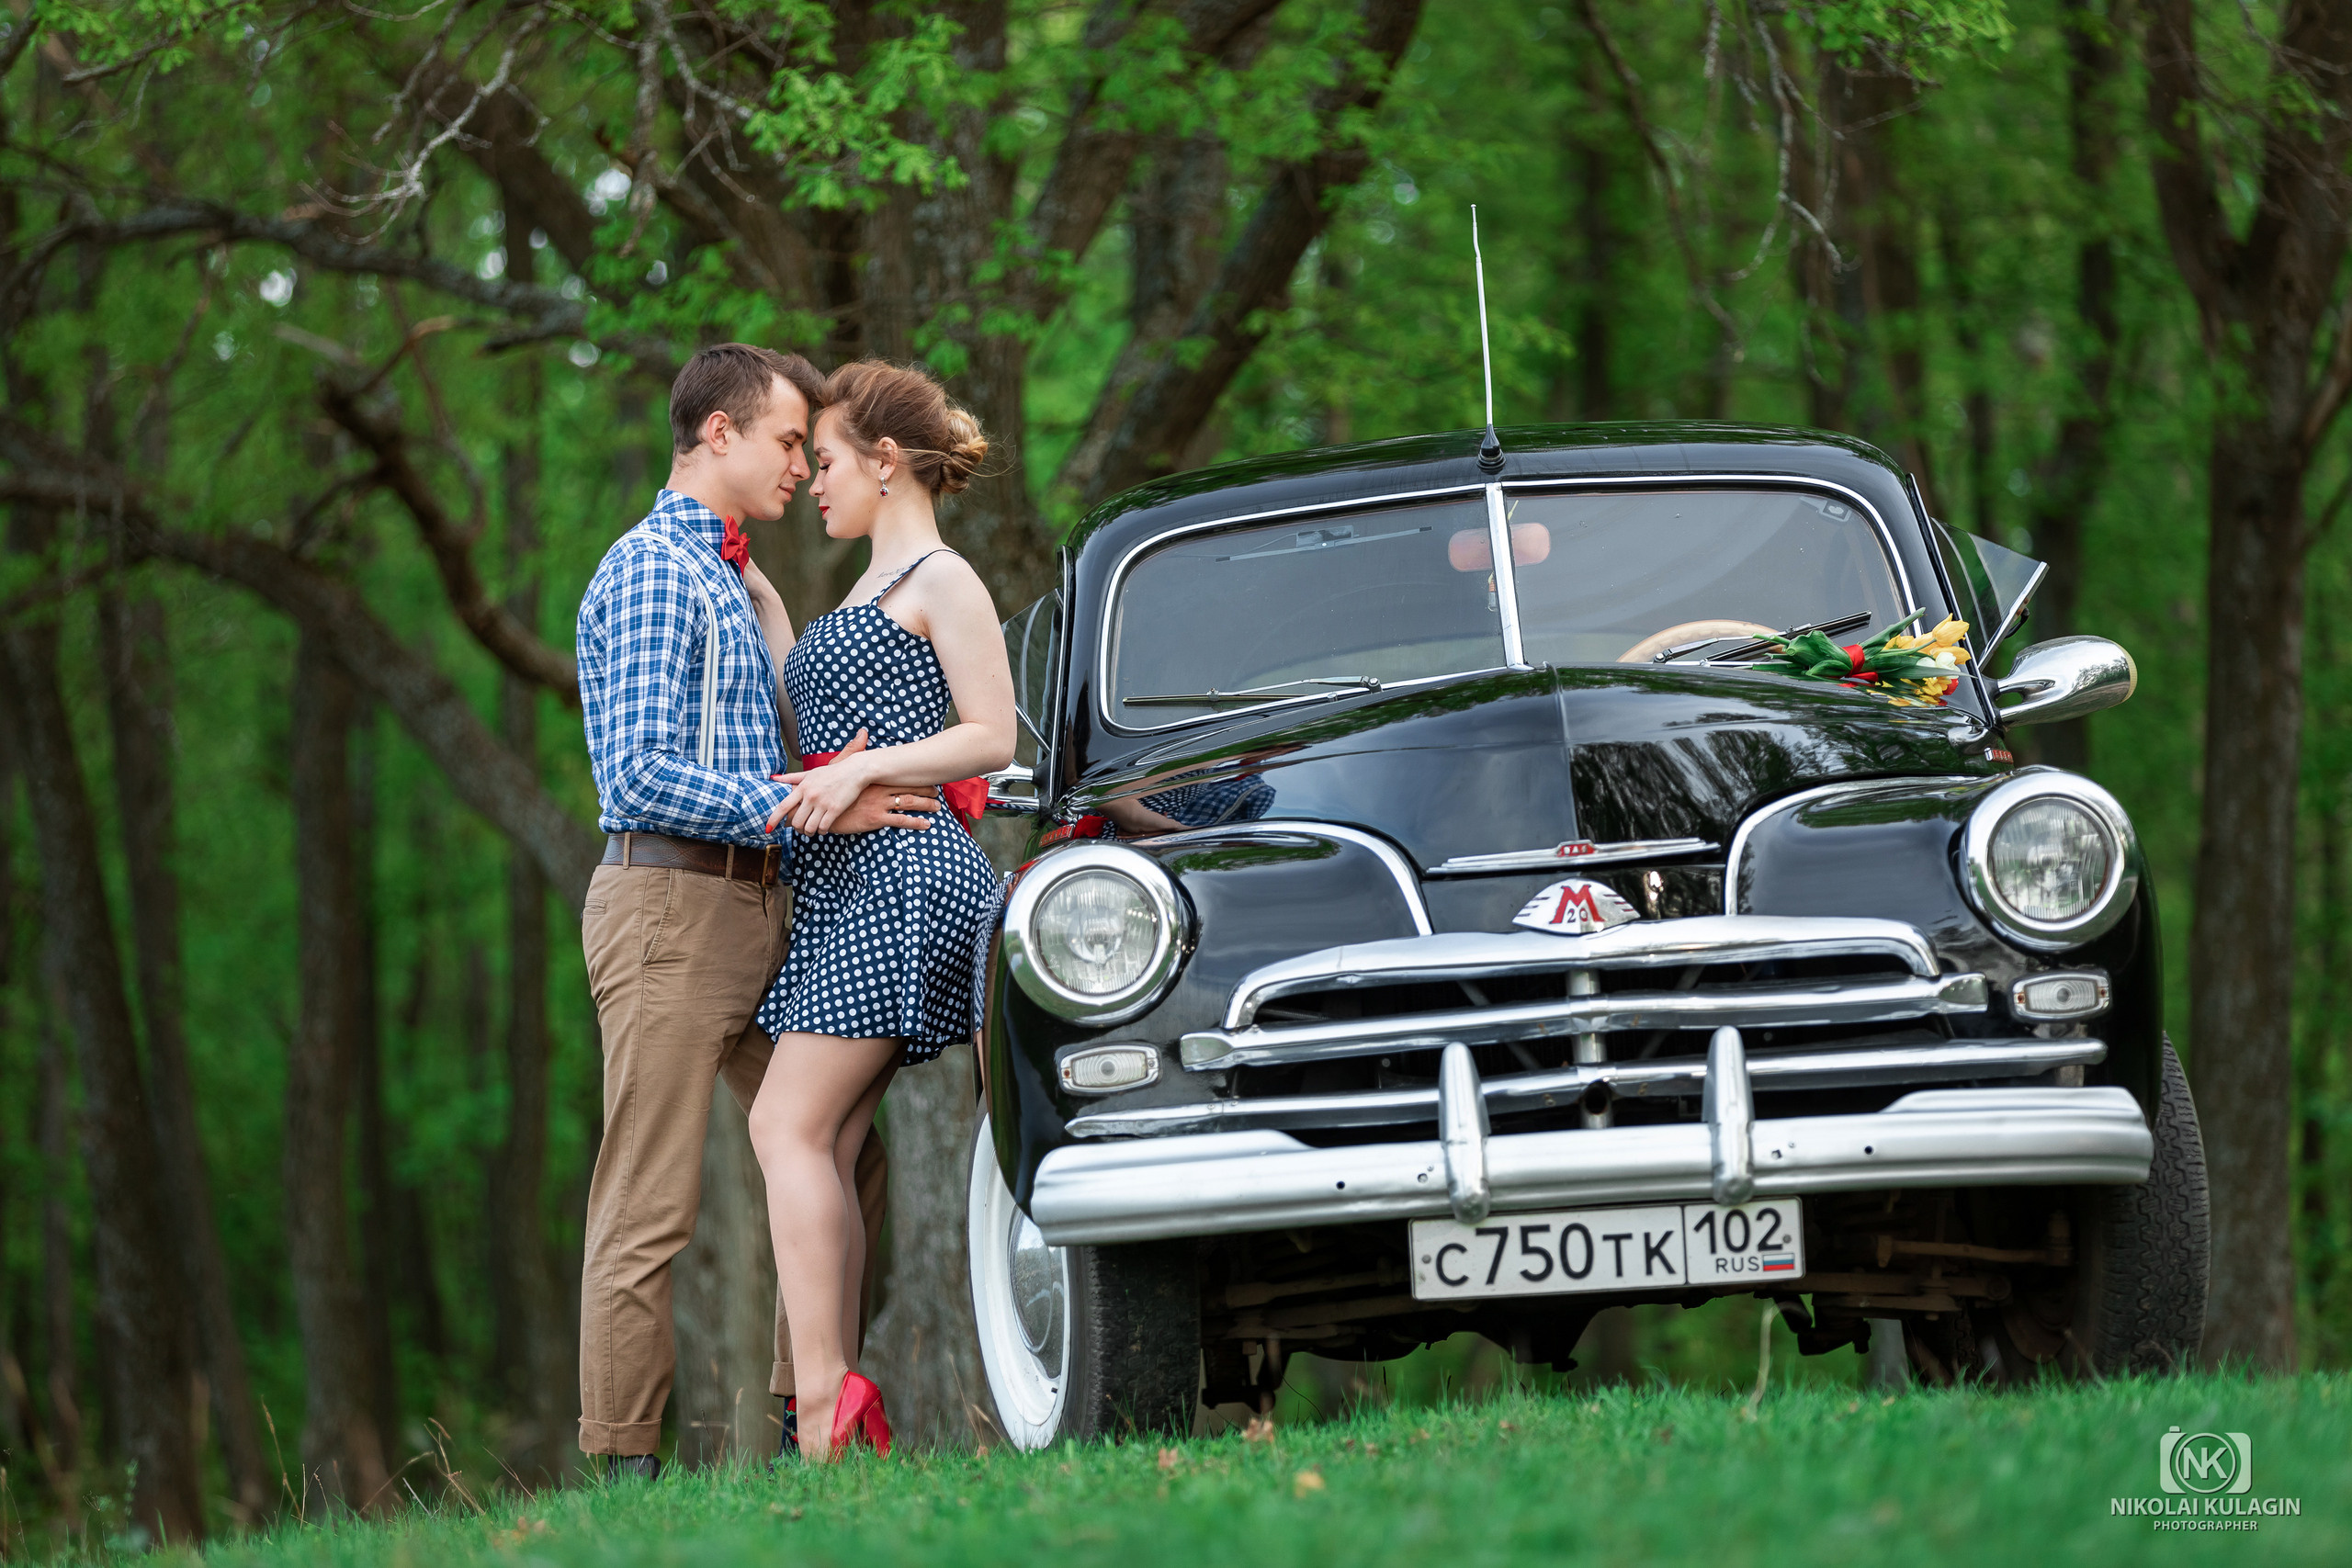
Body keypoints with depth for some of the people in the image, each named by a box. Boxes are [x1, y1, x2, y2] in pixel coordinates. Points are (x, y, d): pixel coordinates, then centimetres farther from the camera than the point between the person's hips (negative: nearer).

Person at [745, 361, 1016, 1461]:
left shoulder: (942, 581, -2)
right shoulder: (866, 595, 25)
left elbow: (992, 737, -9)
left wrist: (861, 773, -19)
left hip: (902, 872, -9)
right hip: (843, 879, 9)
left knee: (790, 1126, -16)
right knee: (825, 1143, 1)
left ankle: (824, 1406, -21)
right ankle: (846, 1410, -2)